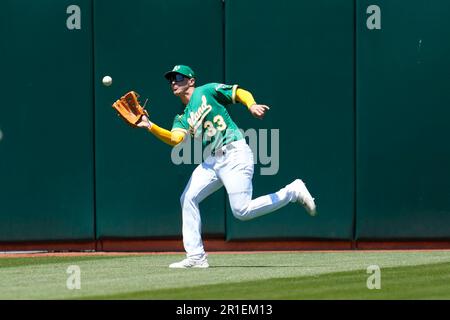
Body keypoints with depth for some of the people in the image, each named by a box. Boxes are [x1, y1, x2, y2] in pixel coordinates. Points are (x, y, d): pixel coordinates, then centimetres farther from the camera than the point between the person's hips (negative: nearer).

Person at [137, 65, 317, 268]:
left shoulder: (207, 91, 4)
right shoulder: (182, 119, 17)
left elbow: (240, 93, 1)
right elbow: (176, 139, -3)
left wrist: (252, 106, -20)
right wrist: (150, 126, -13)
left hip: (235, 153, -8)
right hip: (213, 160, 8)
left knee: (242, 210, -18)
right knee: (188, 198, -1)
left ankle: (293, 192, 0)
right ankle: (195, 257, 3)